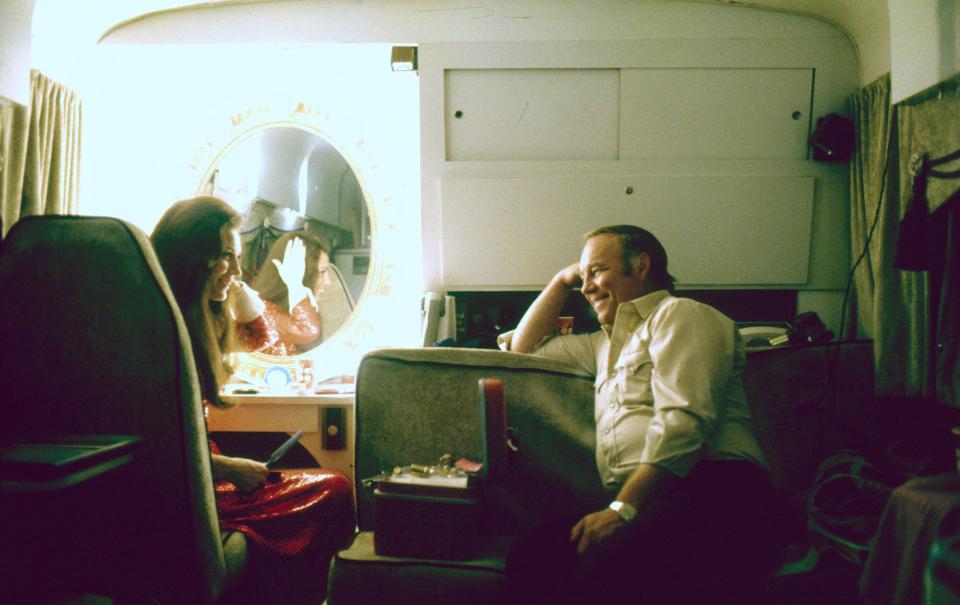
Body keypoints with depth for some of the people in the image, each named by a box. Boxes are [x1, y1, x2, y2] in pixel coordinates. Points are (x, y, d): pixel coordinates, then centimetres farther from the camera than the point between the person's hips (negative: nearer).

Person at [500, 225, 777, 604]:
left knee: (605, 571, -36)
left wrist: (623, 508, -19)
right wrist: (562, 280, 33)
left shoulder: (679, 314, 5)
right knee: (530, 557, -22)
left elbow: (683, 420, -11)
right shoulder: (607, 343, 31)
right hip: (640, 505, 7)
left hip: (712, 489, -7)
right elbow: (524, 346, 42)